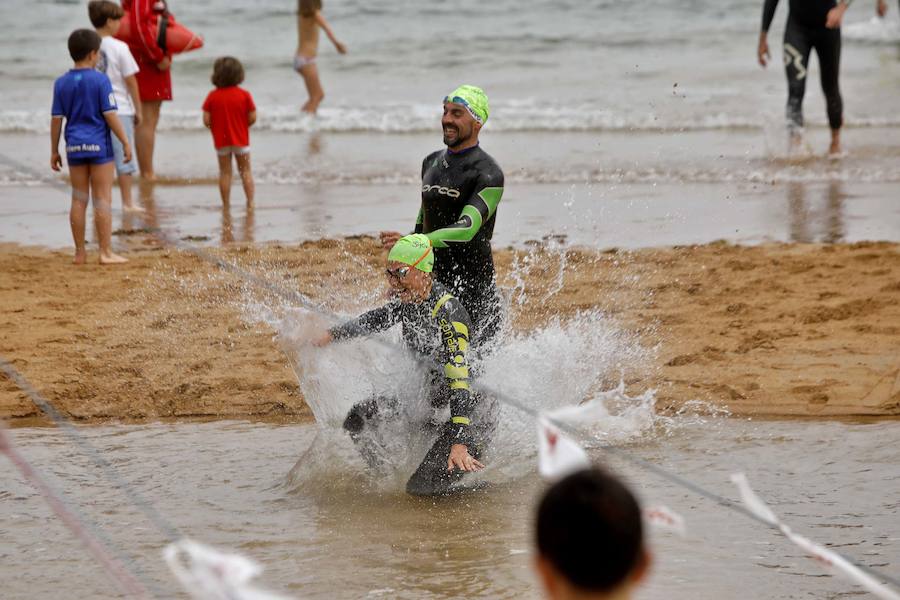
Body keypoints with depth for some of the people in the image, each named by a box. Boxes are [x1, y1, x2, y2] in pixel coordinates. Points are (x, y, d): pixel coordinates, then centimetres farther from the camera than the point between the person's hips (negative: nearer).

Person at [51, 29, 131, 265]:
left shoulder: (61, 84, 3)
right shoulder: (100, 80, -9)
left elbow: (56, 119, 4)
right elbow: (110, 115, -12)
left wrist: (54, 151, 10)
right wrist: (125, 142, -5)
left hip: (75, 146, 4)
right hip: (99, 145, -4)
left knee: (79, 200, 9)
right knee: (102, 199, 0)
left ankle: (80, 252, 12)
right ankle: (106, 252, 0)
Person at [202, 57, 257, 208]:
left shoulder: (212, 96, -8)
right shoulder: (244, 95, -8)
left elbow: (206, 120, -10)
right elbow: (252, 118, -9)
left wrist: (215, 127, 9)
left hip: (221, 140, 0)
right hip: (241, 139, 0)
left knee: (225, 172, 8)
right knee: (245, 171, 10)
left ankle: (226, 204, 7)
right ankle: (250, 201, 4)